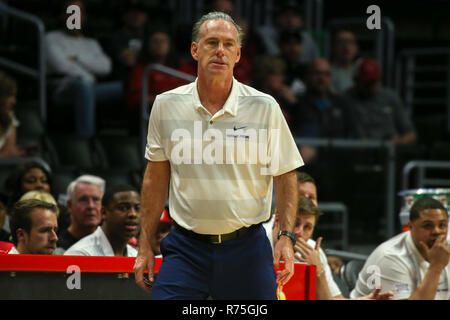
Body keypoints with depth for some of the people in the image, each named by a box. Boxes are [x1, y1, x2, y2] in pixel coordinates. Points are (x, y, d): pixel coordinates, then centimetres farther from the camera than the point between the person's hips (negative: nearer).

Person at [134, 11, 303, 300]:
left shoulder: (264, 107, -2)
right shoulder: (166, 105, 3)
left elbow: (285, 175, 4)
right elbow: (156, 178, 10)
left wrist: (287, 236, -7)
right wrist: (145, 245, 9)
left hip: (246, 247, -1)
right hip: (186, 247, 1)